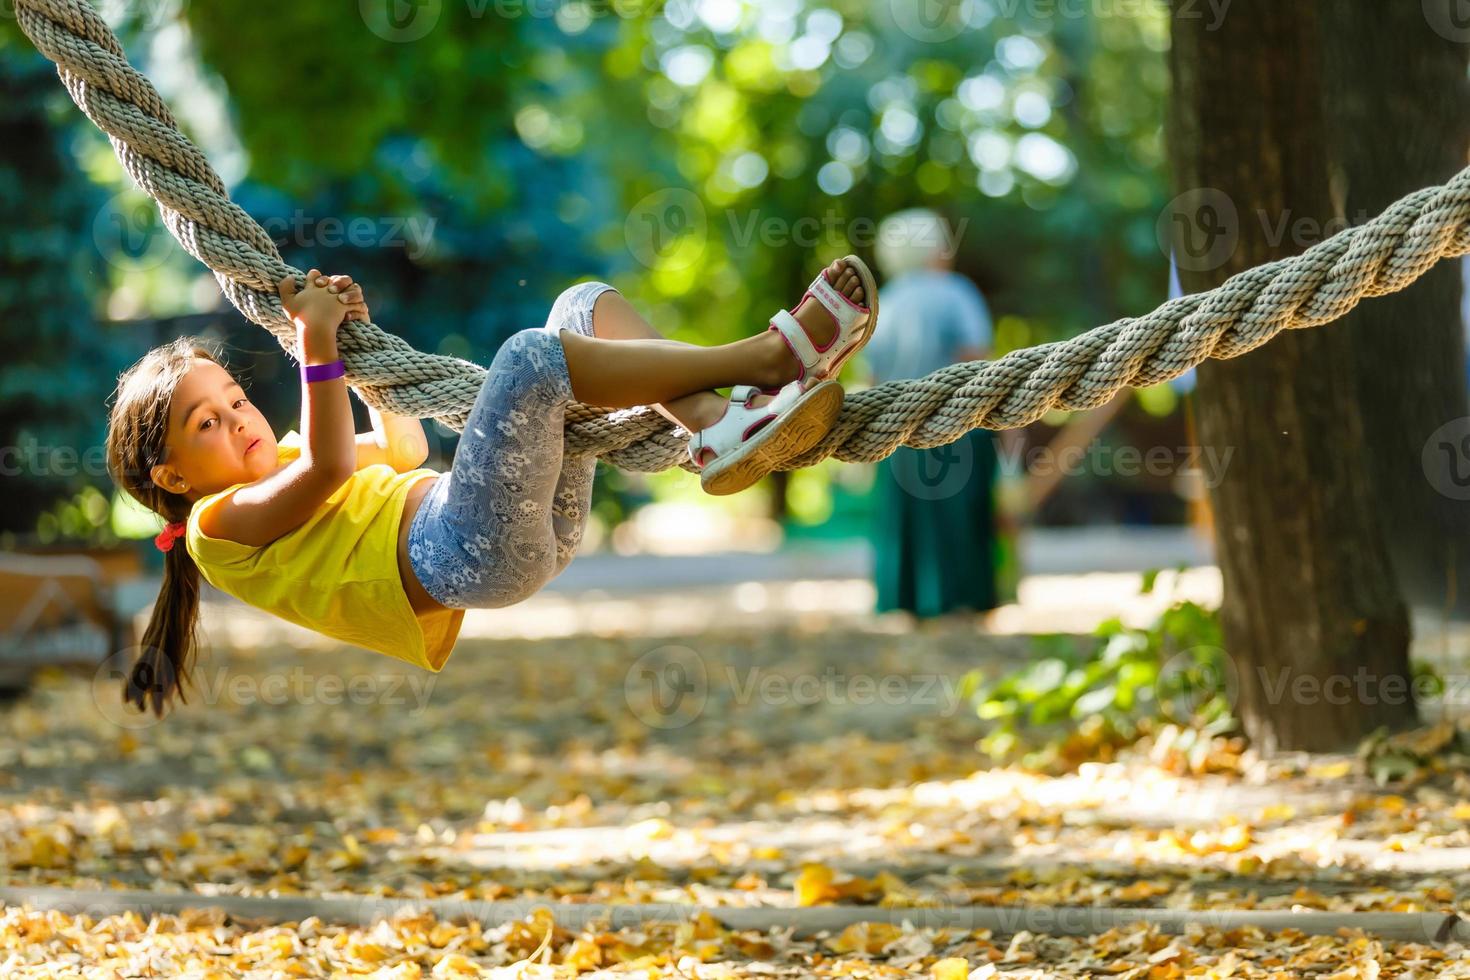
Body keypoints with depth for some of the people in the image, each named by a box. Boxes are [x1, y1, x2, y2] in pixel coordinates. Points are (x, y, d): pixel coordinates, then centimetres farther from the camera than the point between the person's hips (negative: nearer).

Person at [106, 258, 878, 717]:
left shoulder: (284, 461, 31)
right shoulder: (221, 526, 4)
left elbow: (406, 446, 34)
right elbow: (327, 468, -12)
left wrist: (353, 342, 22)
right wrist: (317, 342, -13)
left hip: (533, 528, 10)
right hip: (466, 549, -9)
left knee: (585, 306, 6)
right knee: (532, 355, -29)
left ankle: (717, 431, -19)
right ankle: (773, 356, -24)